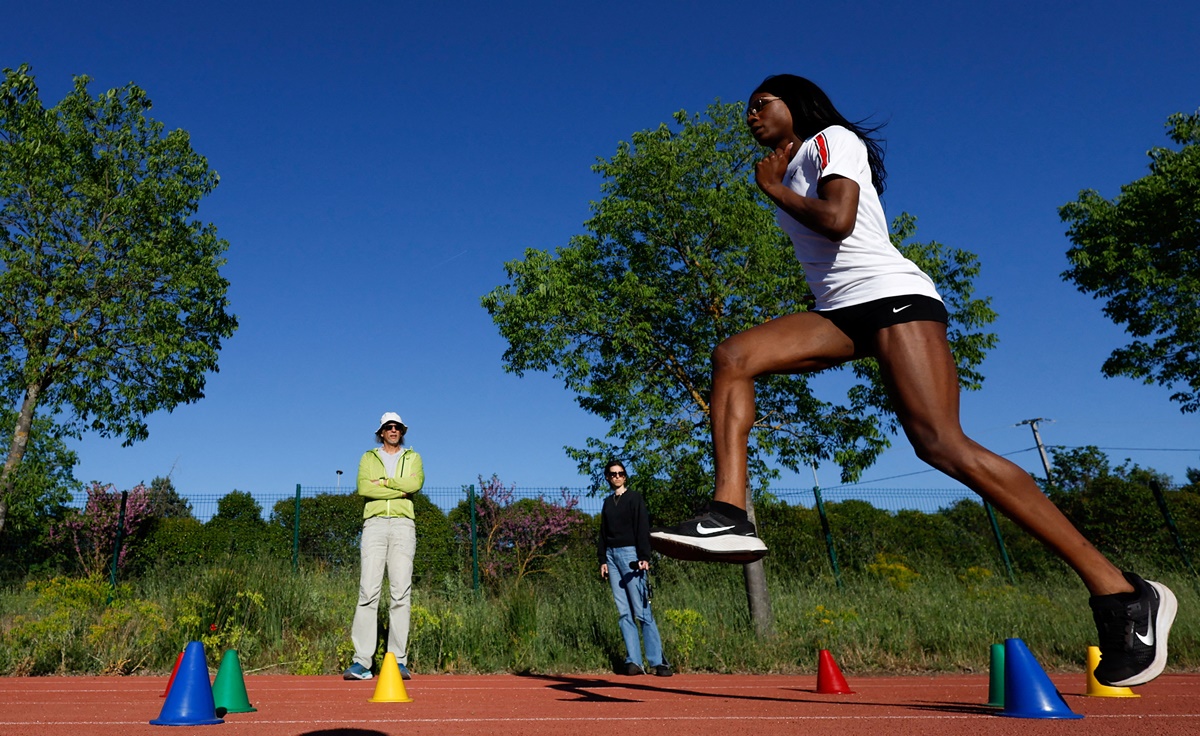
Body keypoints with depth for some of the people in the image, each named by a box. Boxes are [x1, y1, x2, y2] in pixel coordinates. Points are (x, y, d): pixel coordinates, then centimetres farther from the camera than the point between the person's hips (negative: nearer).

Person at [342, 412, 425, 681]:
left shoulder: (412, 458, 18)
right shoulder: (368, 458, 18)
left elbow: (415, 483, -5)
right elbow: (363, 488, -2)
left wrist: (383, 481, -4)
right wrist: (399, 490, -5)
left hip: (403, 525, 0)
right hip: (374, 524, 0)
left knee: (401, 592, -6)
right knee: (368, 591, -8)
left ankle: (399, 661, -5)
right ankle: (361, 661, -8)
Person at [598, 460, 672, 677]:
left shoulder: (634, 498, 4)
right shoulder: (607, 503, 19)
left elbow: (643, 529, -4)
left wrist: (644, 557, -13)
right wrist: (602, 560, 11)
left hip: (630, 554, -5)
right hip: (612, 555, 5)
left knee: (642, 611, -11)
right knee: (623, 612, 0)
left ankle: (658, 661, -10)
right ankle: (633, 661, -1)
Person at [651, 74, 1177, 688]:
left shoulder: (832, 139, 2)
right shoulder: (789, 174, 27)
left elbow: (838, 220, -14)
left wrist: (774, 189, -2)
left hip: (891, 294, -8)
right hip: (841, 313, 8)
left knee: (941, 444, -22)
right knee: (732, 356, -12)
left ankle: (1121, 592, -15)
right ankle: (730, 516, -25)